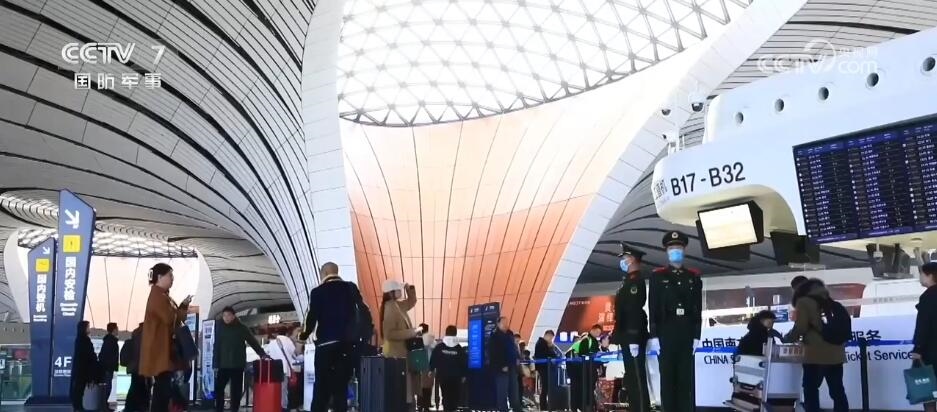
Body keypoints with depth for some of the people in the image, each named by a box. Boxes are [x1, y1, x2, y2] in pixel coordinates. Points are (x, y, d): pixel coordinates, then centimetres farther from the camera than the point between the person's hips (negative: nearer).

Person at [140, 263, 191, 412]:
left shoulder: (163, 296, 19)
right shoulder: (157, 296, -13)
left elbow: (173, 316, 18)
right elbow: (170, 318, -21)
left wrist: (183, 306, 3)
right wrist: (184, 307, -6)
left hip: (164, 349, 11)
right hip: (159, 349, -11)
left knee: (162, 389, 10)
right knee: (164, 389, -12)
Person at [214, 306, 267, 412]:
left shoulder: (241, 328, 0)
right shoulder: (220, 328, 4)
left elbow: (253, 342, 2)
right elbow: (216, 347, 6)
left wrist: (262, 354, -9)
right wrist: (215, 364, 2)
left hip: (237, 365, -1)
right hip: (223, 365, 1)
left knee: (236, 390, 4)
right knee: (218, 388, -2)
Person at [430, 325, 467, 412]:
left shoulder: (439, 347, -3)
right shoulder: (460, 348, -2)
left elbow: (433, 360, 0)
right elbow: (464, 363, 3)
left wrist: (432, 369, 15)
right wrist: (463, 375, 12)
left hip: (442, 376, 1)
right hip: (456, 377, -1)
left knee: (446, 395, 8)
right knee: (455, 396, 6)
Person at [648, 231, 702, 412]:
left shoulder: (694, 277, 10)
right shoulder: (657, 276, 5)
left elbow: (698, 309, 8)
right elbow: (653, 308, -1)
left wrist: (697, 336, 1)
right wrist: (654, 336, -8)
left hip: (687, 334, 2)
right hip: (665, 334, -2)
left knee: (687, 377, 3)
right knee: (667, 377, 1)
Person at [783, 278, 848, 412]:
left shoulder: (804, 302, -2)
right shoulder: (830, 302, 18)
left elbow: (800, 328, -9)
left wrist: (788, 338, 6)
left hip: (816, 355, -6)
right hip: (836, 354, 6)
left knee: (811, 392, 1)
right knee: (837, 392, 10)